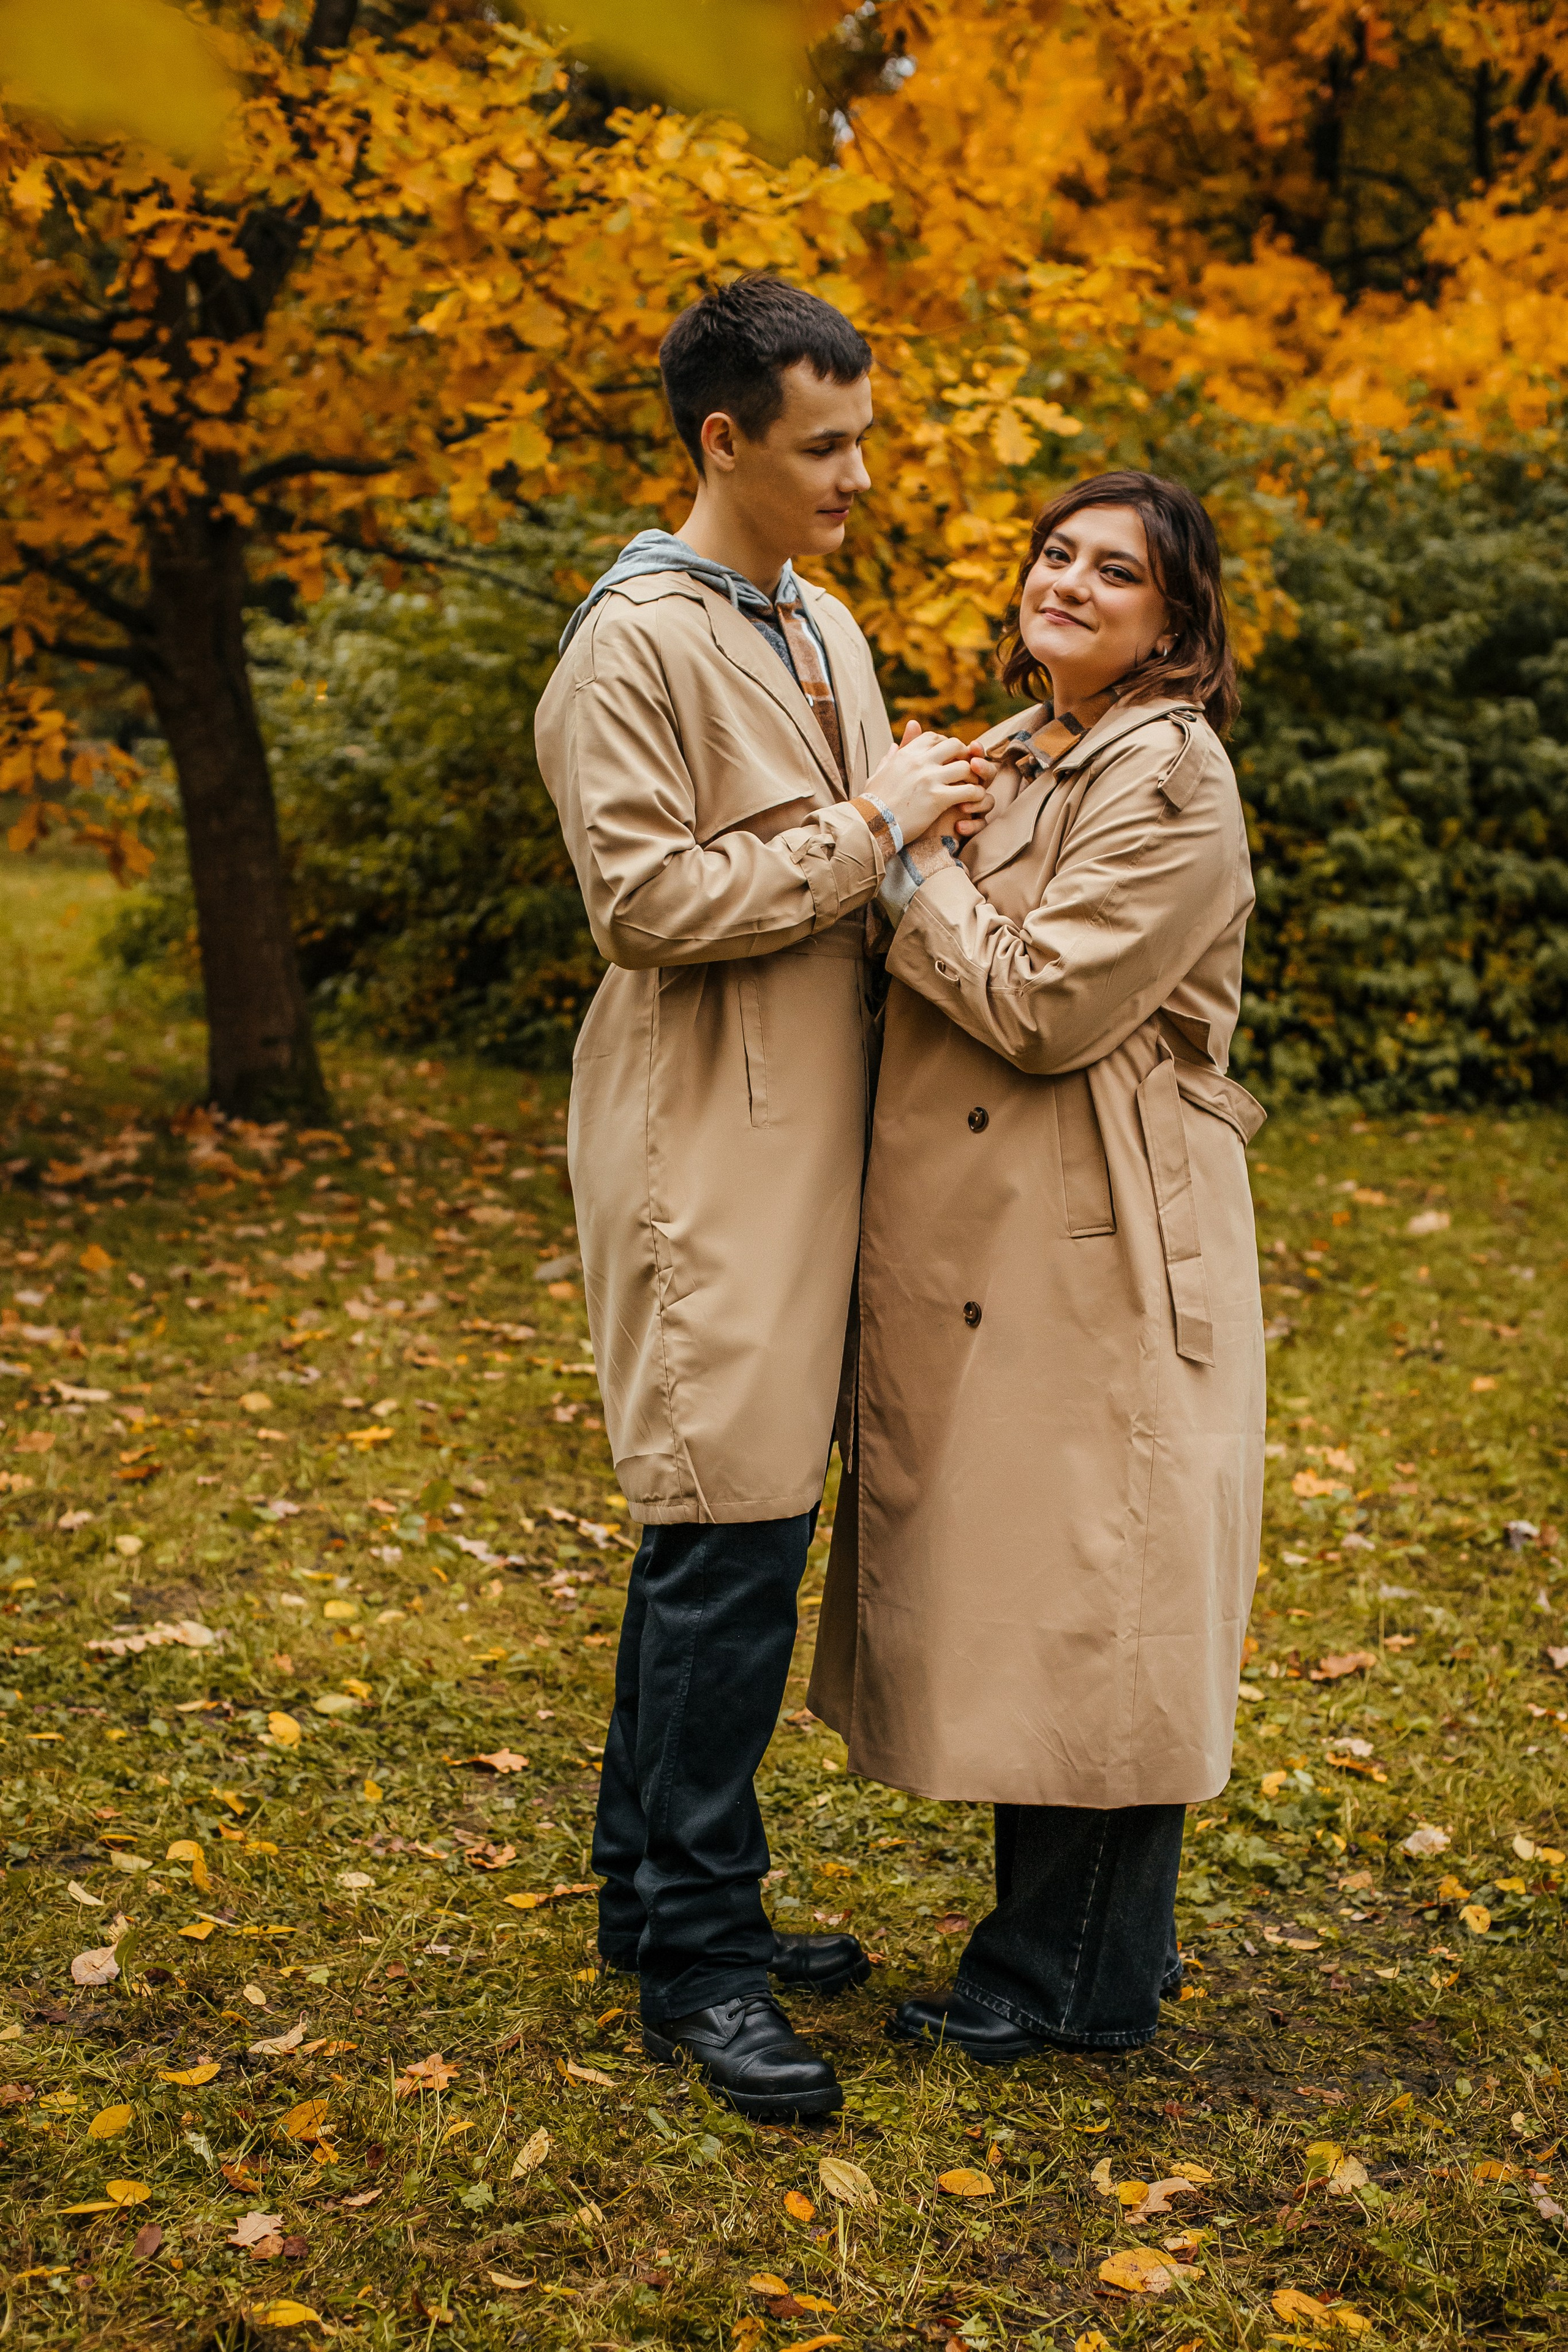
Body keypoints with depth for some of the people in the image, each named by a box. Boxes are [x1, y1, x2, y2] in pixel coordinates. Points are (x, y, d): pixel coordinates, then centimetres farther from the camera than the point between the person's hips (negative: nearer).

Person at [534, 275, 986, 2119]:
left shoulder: (825, 630, 16)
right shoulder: (636, 644, -11)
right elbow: (648, 899, -18)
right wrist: (867, 832, -15)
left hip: (807, 1138, 9)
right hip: (704, 1152, -9)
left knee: (722, 1531, 14)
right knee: (729, 1535, -7)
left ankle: (656, 1888, 27)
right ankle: (692, 1957, 6)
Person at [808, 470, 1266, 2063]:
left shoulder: (1172, 781, -13)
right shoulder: (1021, 758, 15)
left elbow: (1044, 1003, -20)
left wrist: (912, 863, -11)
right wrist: (921, 818, 4)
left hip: (1104, 1245, -9)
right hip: (993, 1240, 9)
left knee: (1088, 1588, -1)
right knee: (1023, 1583, 15)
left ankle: (1075, 1983, 14)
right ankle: (1095, 1943, 30)